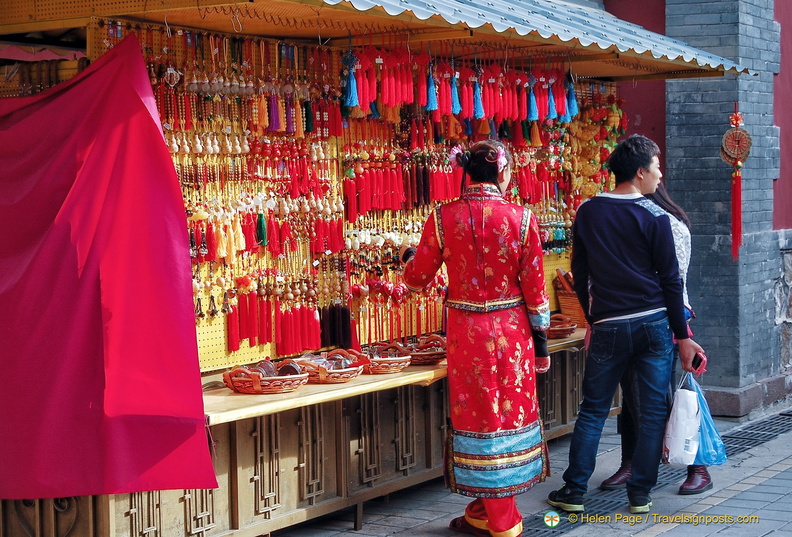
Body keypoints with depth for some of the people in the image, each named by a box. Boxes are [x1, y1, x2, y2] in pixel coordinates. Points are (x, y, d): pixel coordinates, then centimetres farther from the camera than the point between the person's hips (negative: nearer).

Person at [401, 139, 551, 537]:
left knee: (479, 416, 10)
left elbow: (416, 279, 2)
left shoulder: (443, 218, -7)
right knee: (511, 412, 14)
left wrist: (408, 258, 25)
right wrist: (541, 341, 7)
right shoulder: (521, 219, -8)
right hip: (511, 331, 0)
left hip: (466, 332, 0)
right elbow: (534, 289, -4)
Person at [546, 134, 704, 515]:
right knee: (653, 412, 6)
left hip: (608, 327, 3)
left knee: (593, 409, 11)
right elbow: (670, 281, -5)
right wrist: (682, 336, 0)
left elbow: (580, 273, 10)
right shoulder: (654, 218, -7)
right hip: (654, 323, -3)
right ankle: (640, 495, 9)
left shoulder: (587, 212, 4)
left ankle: (574, 491, 11)